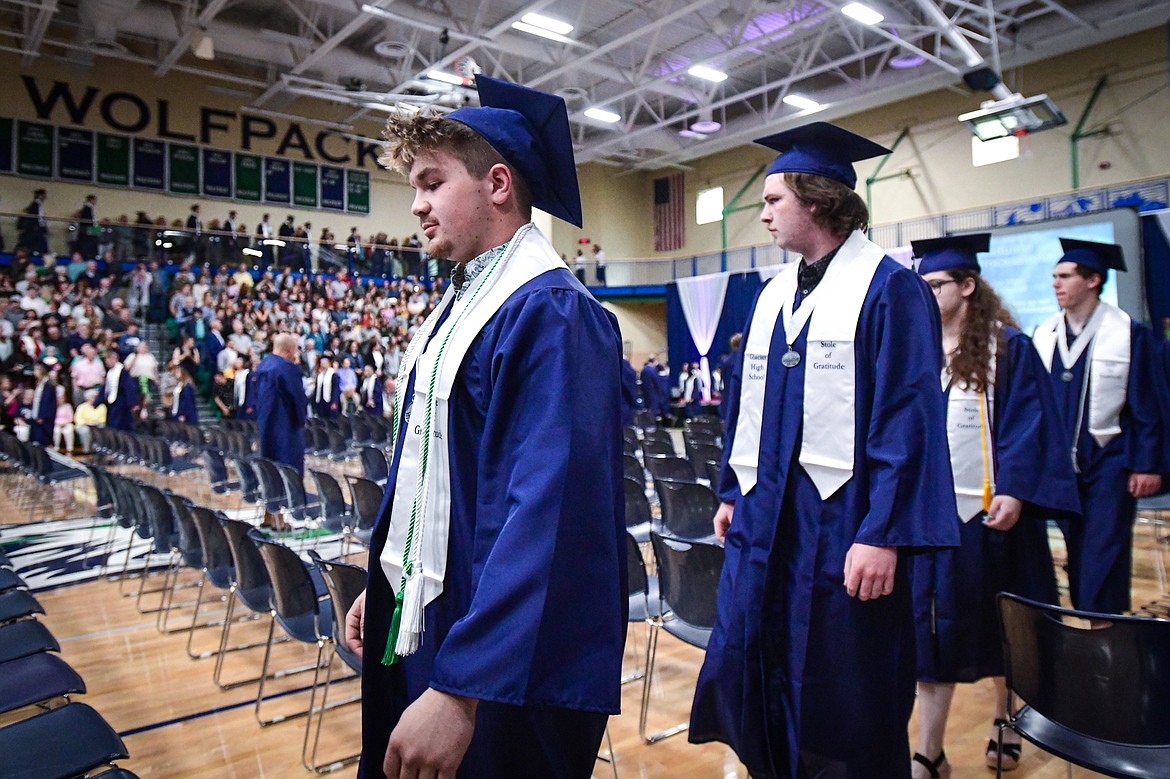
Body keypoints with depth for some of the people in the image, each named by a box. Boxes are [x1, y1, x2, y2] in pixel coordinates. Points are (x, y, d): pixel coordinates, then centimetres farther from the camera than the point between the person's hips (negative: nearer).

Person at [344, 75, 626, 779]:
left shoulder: (552, 313, -21)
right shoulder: (460, 304, 8)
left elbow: (546, 508, -29)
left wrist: (459, 691, -29)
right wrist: (390, 584, 18)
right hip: (427, 626, 9)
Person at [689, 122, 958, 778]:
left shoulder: (889, 290, -10)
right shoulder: (773, 296, 11)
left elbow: (910, 416, -16)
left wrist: (884, 534, -19)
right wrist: (734, 492, 15)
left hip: (841, 523, -7)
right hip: (766, 520, 7)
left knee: (845, 701, 8)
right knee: (753, 673, 14)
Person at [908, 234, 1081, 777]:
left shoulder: (1008, 349, -4)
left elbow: (1028, 424, -10)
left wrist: (1013, 493, -20)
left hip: (989, 510, -3)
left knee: (1000, 627, 13)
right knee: (932, 628, 3)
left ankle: (1005, 722, 37)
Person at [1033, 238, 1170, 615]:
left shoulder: (1129, 333, -6)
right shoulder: (1043, 336, 5)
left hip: (1108, 460, -4)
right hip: (1059, 463, 4)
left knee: (1103, 553, -3)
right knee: (1075, 553, 11)